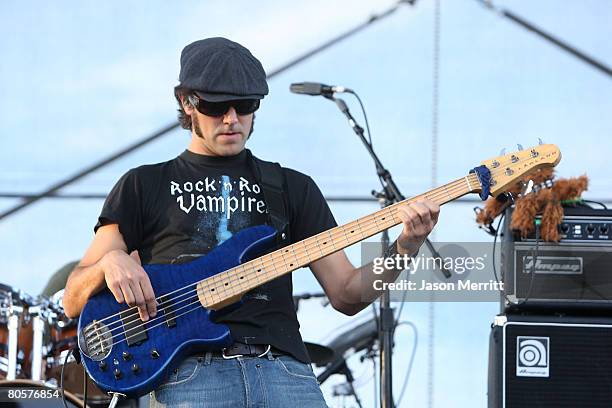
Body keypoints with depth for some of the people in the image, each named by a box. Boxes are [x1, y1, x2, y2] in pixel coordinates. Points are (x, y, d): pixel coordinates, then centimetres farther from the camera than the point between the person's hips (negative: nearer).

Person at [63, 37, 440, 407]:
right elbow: (74, 302, 13)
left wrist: (405, 247, 1)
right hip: (188, 372, -2)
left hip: (282, 366, 2)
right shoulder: (144, 185, 16)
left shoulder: (293, 188, 22)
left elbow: (346, 295, 17)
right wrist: (111, 261, -8)